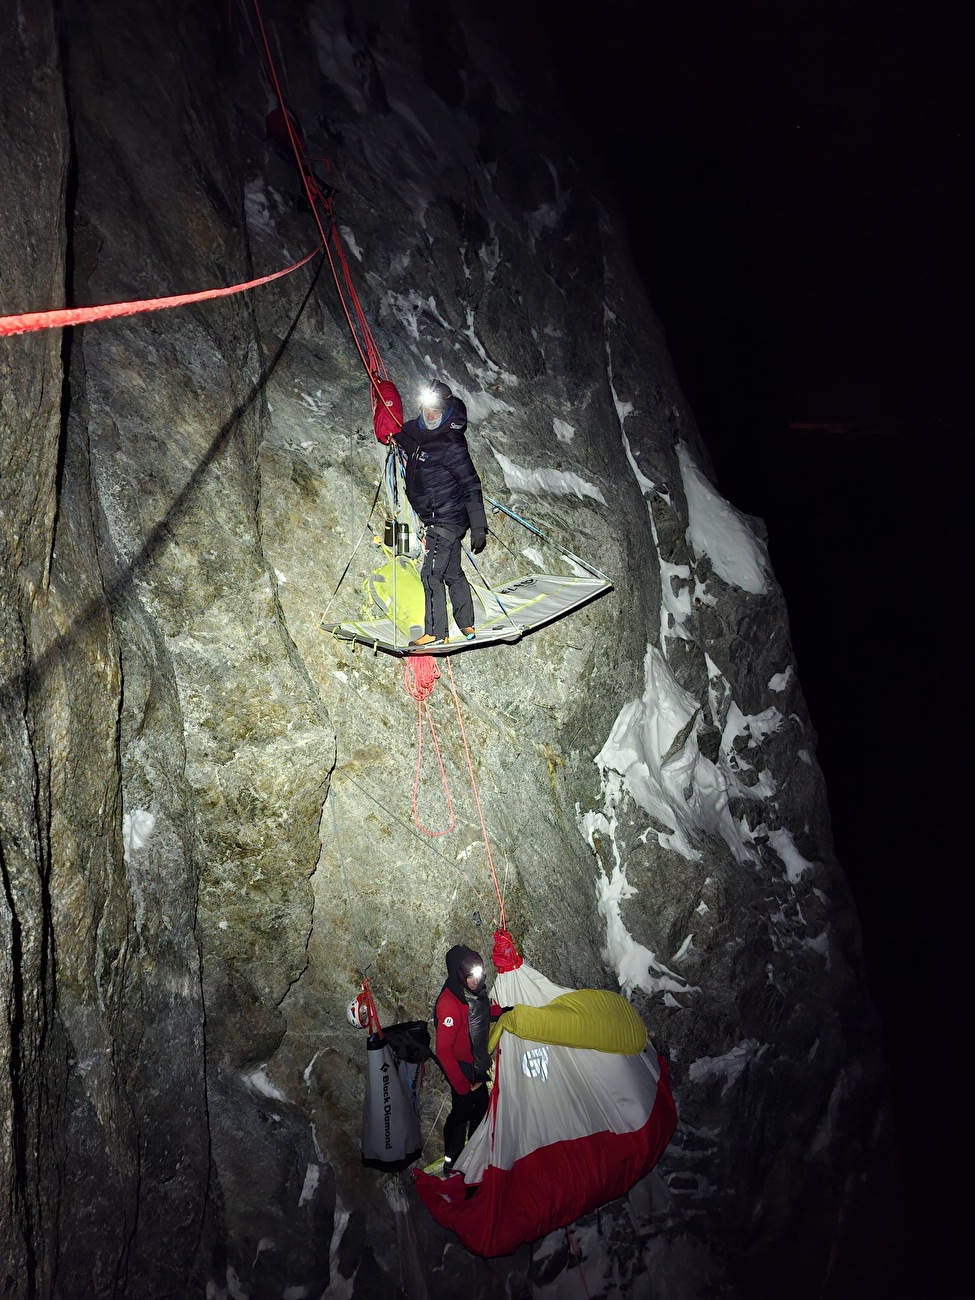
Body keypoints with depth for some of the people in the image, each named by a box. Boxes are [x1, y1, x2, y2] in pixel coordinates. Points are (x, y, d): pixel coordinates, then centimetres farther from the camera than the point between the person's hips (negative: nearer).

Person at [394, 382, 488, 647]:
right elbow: (400, 439, 37)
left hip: (446, 519, -9)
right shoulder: (413, 432, 6)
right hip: (435, 518, 9)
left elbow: (471, 486, -19)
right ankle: (467, 627, 25)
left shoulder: (451, 445, -18)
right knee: (452, 573, 15)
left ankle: (436, 634, -9)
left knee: (431, 573, -12)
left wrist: (479, 528, -21)